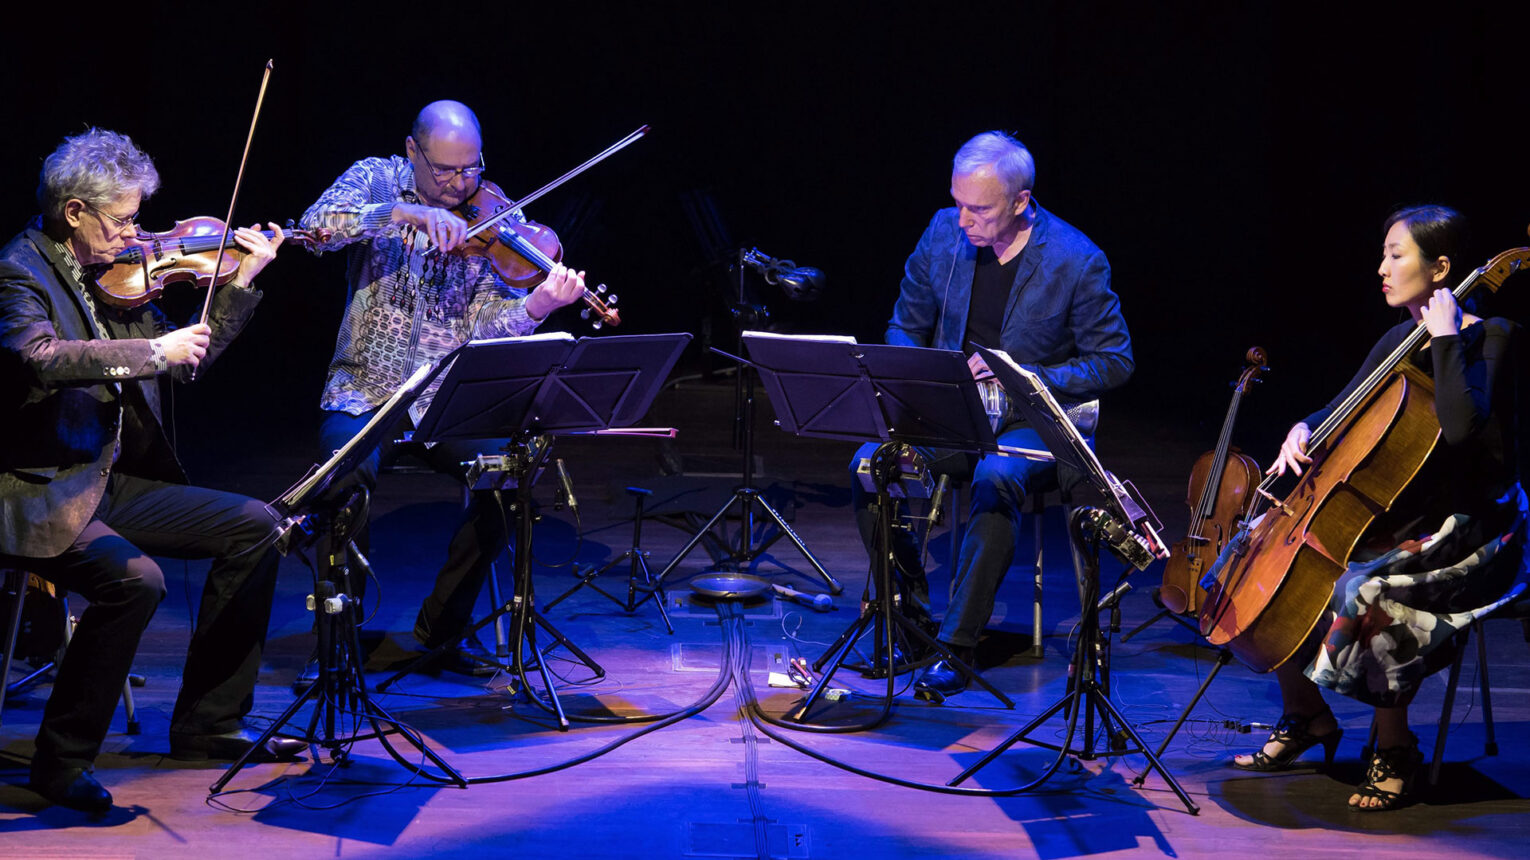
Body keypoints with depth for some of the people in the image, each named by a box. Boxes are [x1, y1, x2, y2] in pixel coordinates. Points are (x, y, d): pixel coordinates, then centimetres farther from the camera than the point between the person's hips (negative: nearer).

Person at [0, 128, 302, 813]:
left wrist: (241, 280, 10)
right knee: (134, 579, -31)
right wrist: (153, 351, -28)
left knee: (252, 525, 4)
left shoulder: (109, 274, 12)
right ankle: (62, 764, -14)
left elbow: (184, 363, 17)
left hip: (112, 482, 9)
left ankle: (206, 725, 10)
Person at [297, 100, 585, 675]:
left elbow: (487, 328, -7)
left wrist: (537, 305, -27)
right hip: (365, 390, -2)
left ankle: (445, 623, -2)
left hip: (448, 396, 2)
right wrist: (405, 213, -31)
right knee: (347, 473, -31)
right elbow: (317, 225, -20)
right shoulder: (378, 181, 1)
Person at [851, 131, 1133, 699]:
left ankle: (957, 647, -30)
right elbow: (906, 326, 14)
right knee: (870, 459, -25)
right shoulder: (943, 234, -1)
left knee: (998, 479, -37)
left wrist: (1024, 379, -18)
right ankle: (907, 610, -7)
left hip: (1031, 423, -4)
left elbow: (1113, 362, -5)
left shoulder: (1077, 261, -13)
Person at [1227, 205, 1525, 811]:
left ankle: (1394, 749, -13)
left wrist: (1445, 338, -23)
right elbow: (1345, 408, 19)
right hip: (1397, 515, 8)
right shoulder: (1400, 342, 10)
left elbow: (1460, 425, -31)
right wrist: (1304, 430, -3)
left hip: (1468, 529, -8)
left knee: (1366, 591, -34)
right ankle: (1306, 719, 15)